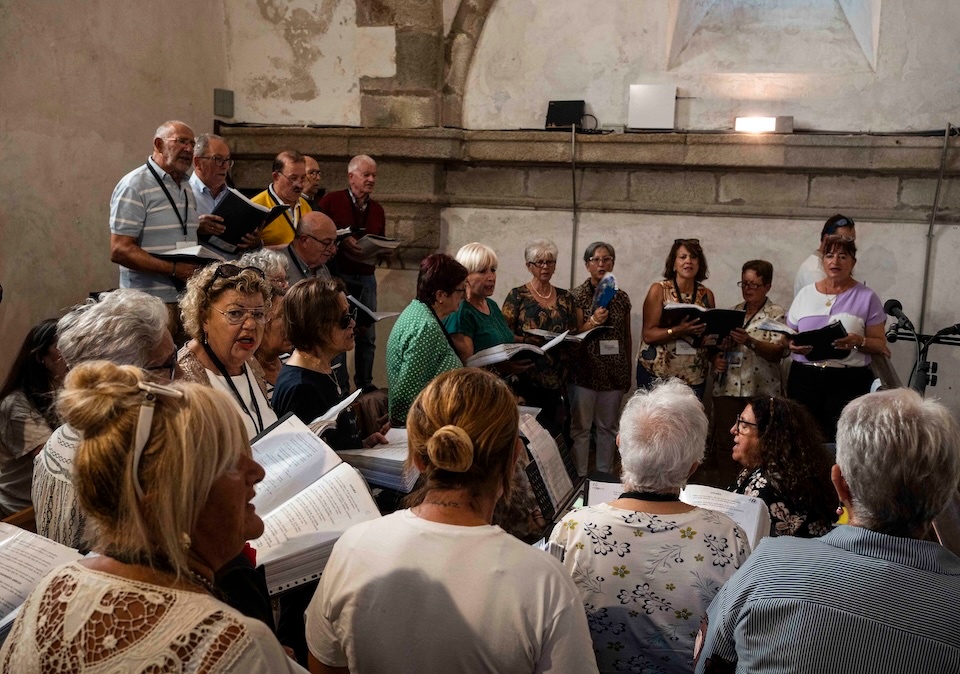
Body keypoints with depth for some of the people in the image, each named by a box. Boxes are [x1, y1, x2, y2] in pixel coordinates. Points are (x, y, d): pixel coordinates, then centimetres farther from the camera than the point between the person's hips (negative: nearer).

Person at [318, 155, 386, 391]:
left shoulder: (377, 210, 13)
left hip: (366, 278, 5)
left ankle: (365, 384, 20)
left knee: (367, 335, 9)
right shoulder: (331, 201, -3)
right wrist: (342, 242, -18)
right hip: (338, 276, -5)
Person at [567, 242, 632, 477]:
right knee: (581, 427, 0)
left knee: (608, 427, 10)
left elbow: (627, 336, 15)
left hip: (614, 372, 3)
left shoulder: (621, 297, 8)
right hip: (585, 371, -3)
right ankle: (580, 479, 9)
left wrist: (628, 372, 16)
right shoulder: (578, 295, -2)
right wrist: (594, 321, -25)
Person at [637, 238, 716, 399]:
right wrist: (679, 330, -25)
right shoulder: (659, 290, -3)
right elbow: (648, 334, -10)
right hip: (656, 375, -3)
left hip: (694, 378, 3)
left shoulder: (706, 294, 7)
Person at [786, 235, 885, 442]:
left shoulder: (866, 297, 4)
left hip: (849, 381, -2)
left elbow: (880, 344, 4)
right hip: (804, 378, 2)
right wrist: (792, 345, -7)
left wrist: (858, 342, -16)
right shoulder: (806, 294, 12)